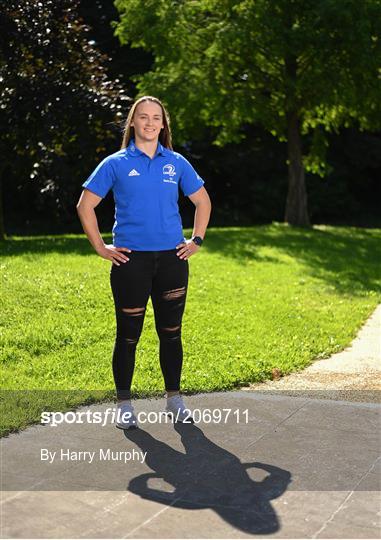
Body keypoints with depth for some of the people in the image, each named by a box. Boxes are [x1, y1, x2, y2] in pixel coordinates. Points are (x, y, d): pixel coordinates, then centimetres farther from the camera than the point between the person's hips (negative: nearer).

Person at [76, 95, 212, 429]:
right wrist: (101, 248, -1)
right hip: (131, 261, -2)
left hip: (171, 258, 2)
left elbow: (203, 201, 19)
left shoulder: (176, 163, 8)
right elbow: (85, 205, 3)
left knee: (171, 332, 9)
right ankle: (124, 405, 16)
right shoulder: (116, 164, 1)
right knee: (128, 334, 4)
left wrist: (197, 241, 10)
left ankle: (174, 399, 23)